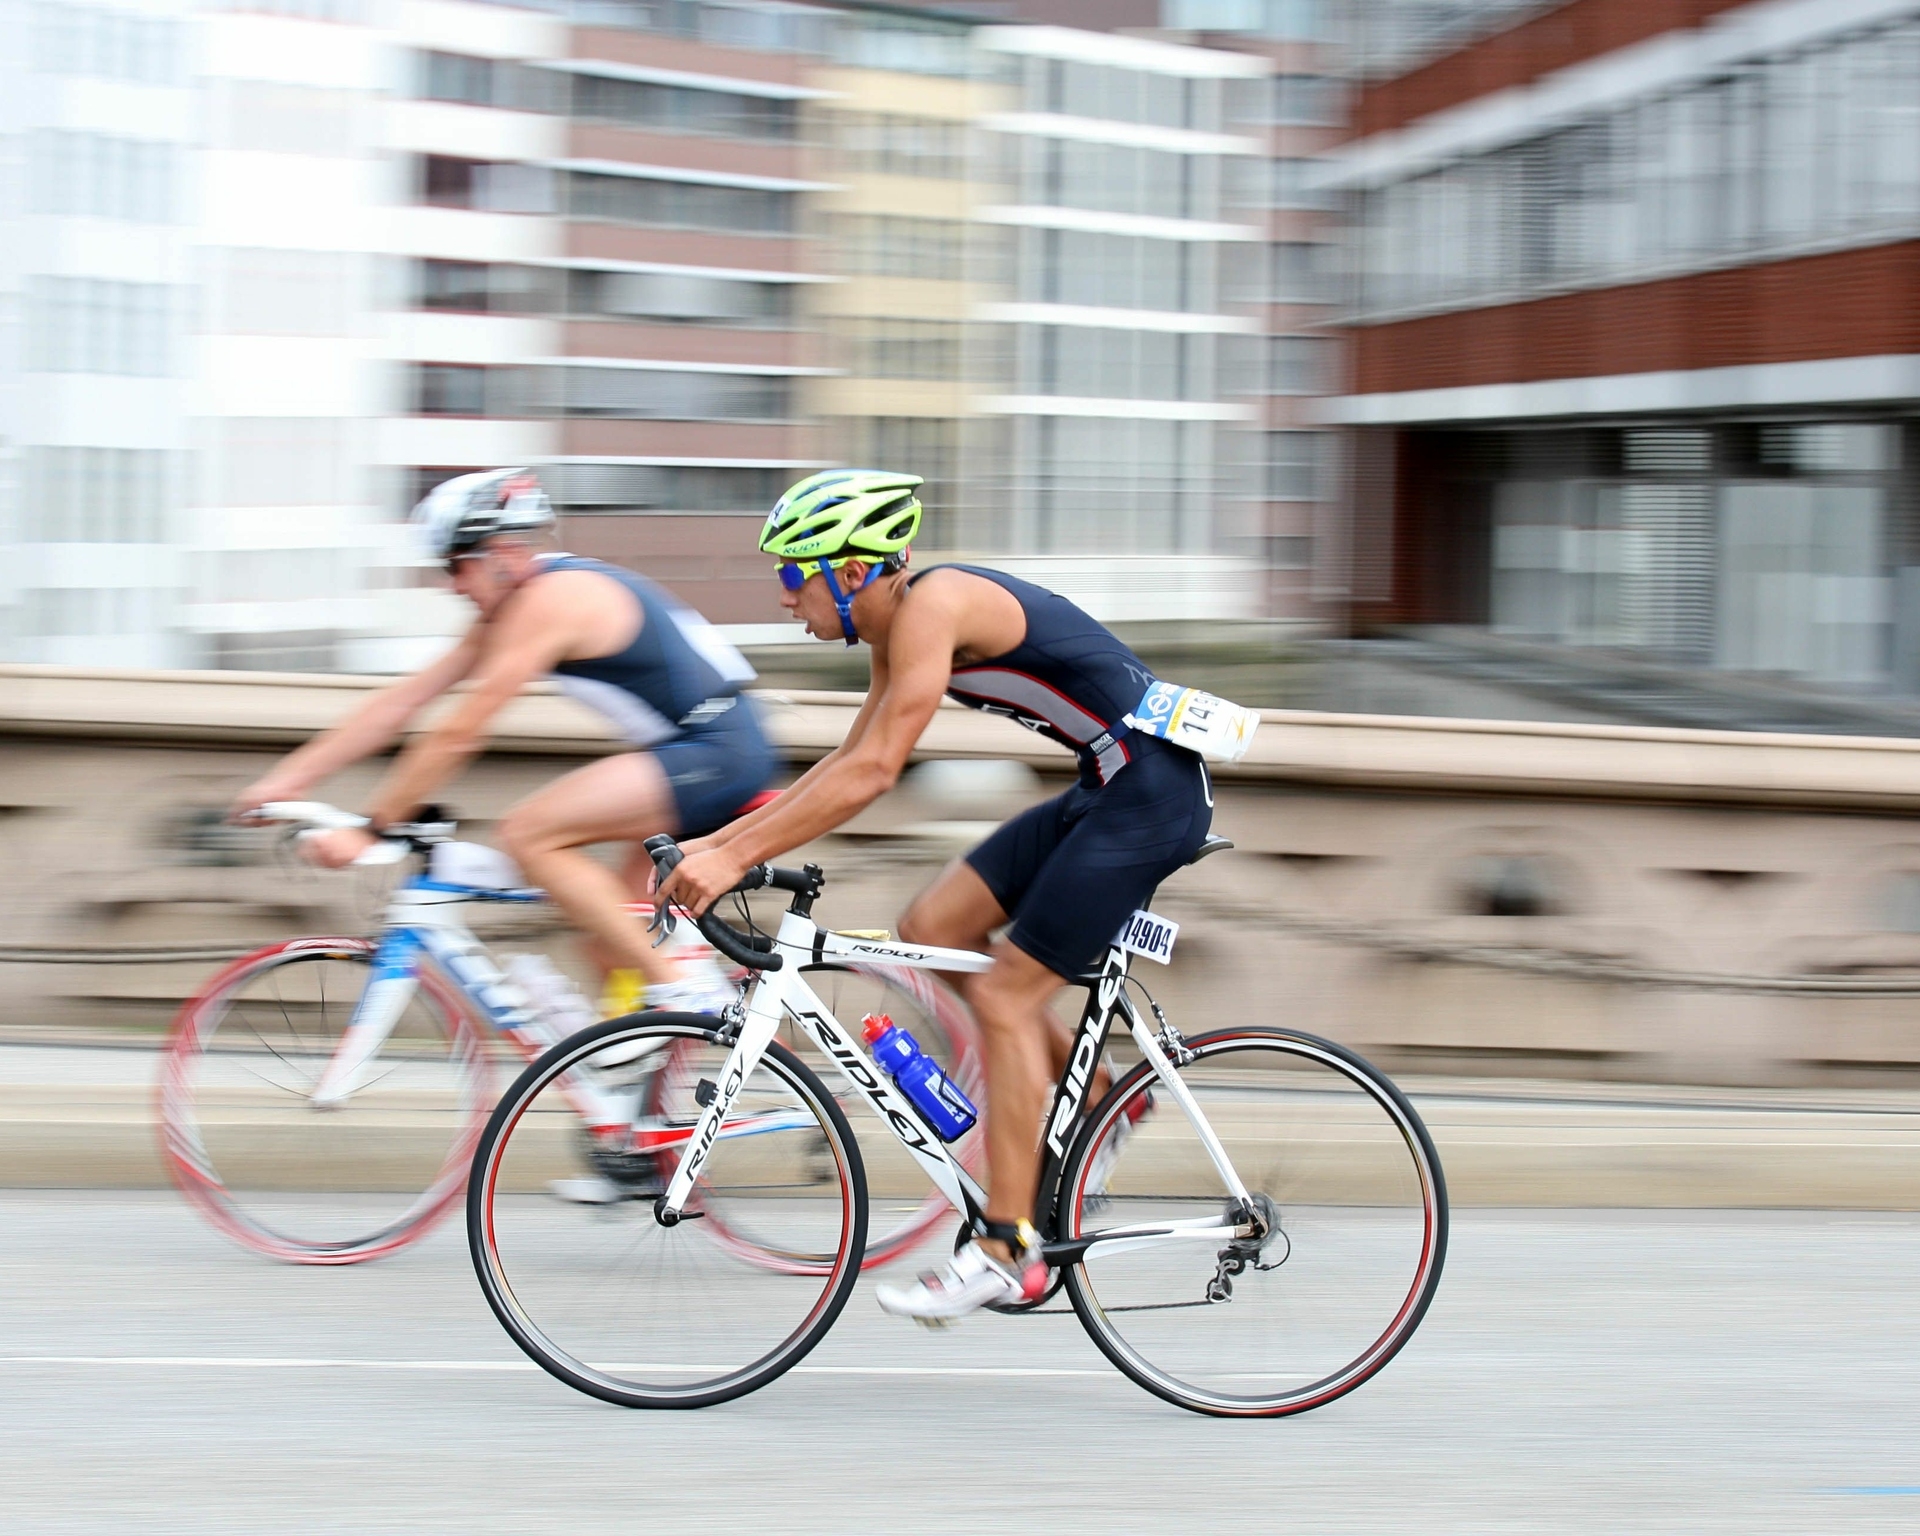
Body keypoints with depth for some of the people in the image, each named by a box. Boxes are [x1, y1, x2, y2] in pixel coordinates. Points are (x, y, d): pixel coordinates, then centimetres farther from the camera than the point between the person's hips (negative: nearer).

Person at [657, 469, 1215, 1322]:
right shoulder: (900, 620, 10)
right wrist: (720, 840, 11)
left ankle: (1006, 1249, -3)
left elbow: (874, 771, -25)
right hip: (1104, 791, 9)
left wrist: (736, 858, -24)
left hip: (1152, 794, -9)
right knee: (931, 929, 7)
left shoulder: (931, 603, -19)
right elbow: (848, 758, 17)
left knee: (1004, 996, -8)